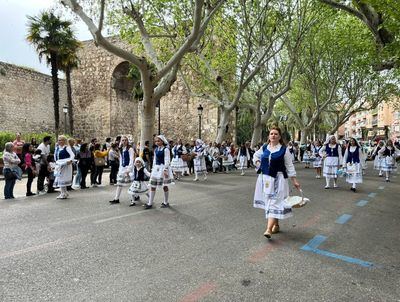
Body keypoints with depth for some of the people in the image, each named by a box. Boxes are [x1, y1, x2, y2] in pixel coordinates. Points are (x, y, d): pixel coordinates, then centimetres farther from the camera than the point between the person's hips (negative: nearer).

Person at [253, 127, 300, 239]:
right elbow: (255, 156, 24)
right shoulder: (264, 148, 6)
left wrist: (294, 181, -4)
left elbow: (289, 165, -2)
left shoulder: (284, 149, -4)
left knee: (274, 202, -10)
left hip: (278, 179, -4)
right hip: (265, 178, 5)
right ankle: (276, 225, 27)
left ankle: (269, 229, -16)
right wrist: (259, 165, 7)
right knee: (268, 201, 11)